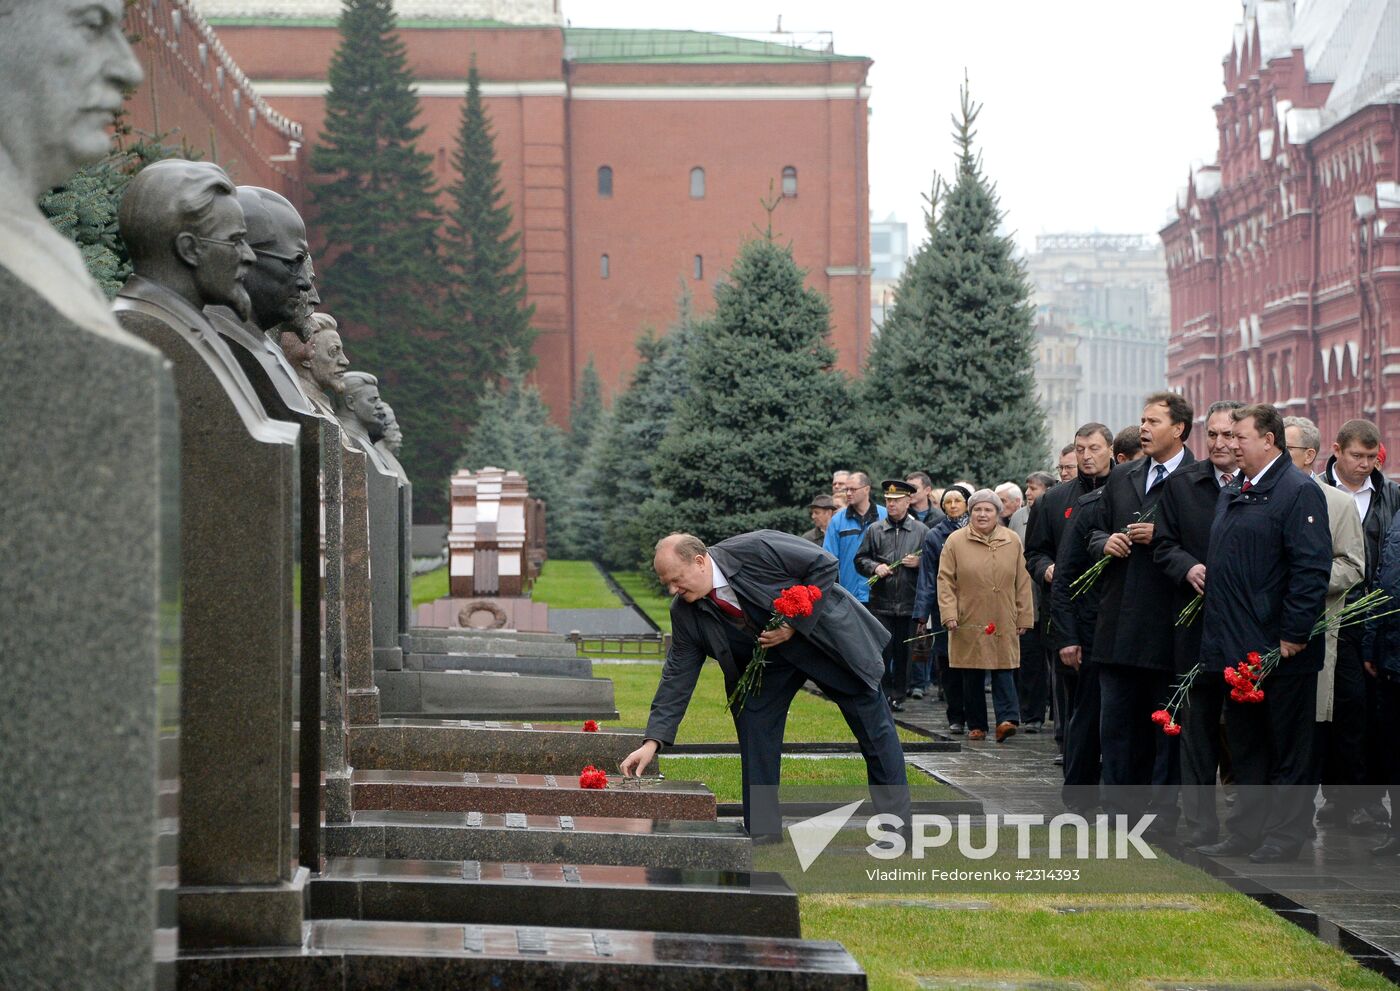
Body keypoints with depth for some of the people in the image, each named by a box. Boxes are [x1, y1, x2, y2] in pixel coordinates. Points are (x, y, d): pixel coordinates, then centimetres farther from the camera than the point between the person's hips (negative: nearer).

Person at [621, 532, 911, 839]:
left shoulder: (755, 549, -32)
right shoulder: (685, 613, -15)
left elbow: (824, 565, -23)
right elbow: (677, 677, -10)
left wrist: (793, 623, -28)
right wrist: (652, 741, -16)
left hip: (828, 635, -5)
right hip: (767, 655, 5)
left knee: (874, 727, 2)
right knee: (754, 725, -7)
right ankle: (761, 834, 2)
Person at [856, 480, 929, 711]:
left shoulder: (921, 531, 5)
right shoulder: (874, 530, 7)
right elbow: (860, 560, 10)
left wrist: (919, 563, -10)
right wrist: (875, 567, -8)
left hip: (909, 603, 0)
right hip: (881, 603, 0)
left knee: (903, 652, 6)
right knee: (881, 650, -4)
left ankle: (898, 695, 15)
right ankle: (883, 693, 4)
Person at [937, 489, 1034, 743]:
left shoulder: (1012, 542, 7)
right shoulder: (955, 541, 2)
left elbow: (1022, 582, 9)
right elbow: (945, 580, 0)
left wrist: (1024, 617, 5)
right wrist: (949, 614, -9)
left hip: (1004, 624, 1)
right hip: (968, 624, -1)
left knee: (1003, 671, -7)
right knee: (972, 676, 4)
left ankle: (1007, 719, -13)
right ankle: (976, 726, 11)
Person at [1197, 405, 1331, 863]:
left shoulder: (1298, 492, -11)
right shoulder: (1231, 495, 16)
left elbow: (1312, 567, -17)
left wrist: (1294, 633, -19)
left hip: (1280, 650, -9)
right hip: (1238, 648, 9)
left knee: (1287, 747, 1)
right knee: (1244, 743, 13)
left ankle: (1285, 835, 7)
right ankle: (1247, 831, 20)